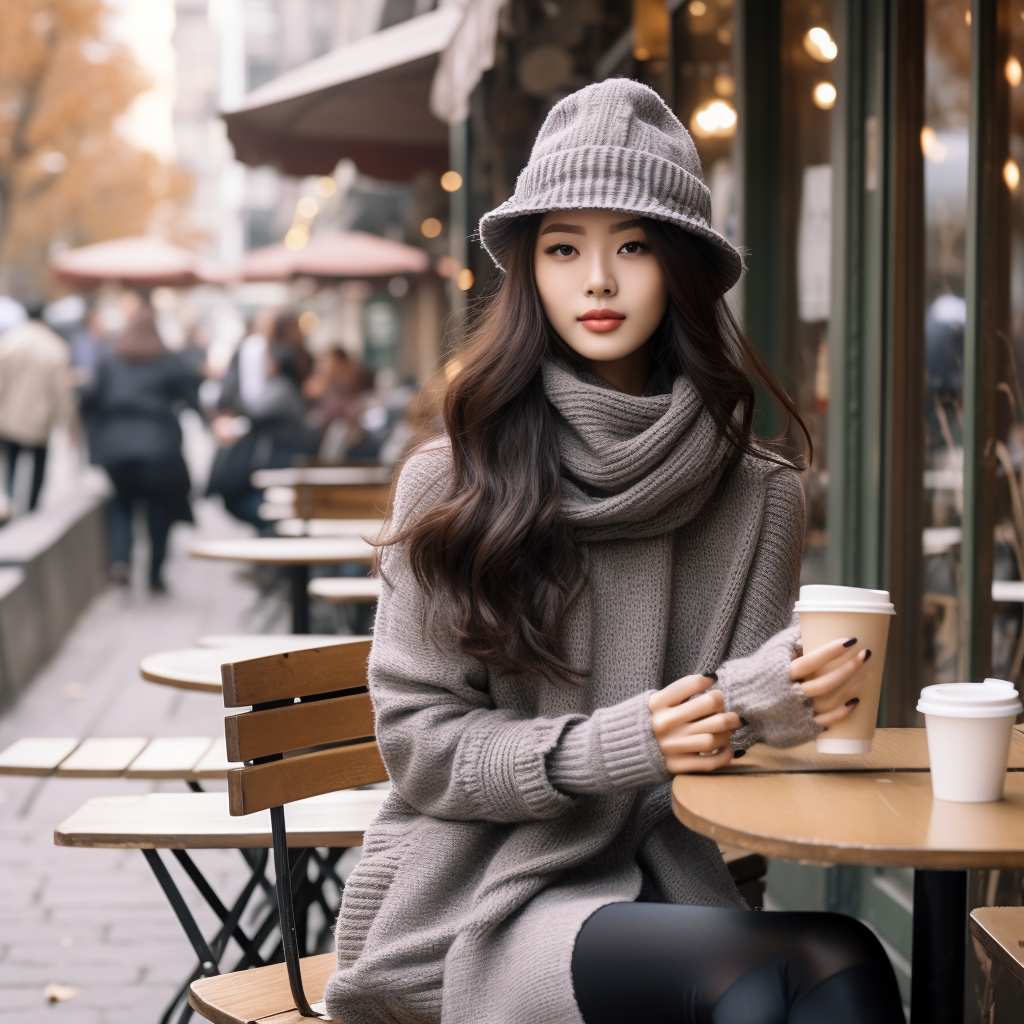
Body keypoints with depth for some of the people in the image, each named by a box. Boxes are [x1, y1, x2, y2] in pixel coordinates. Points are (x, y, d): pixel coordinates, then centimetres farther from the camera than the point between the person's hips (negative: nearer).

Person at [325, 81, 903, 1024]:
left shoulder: (760, 497, 7)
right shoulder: (452, 486, 1)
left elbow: (726, 740, 8)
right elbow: (420, 742, 0)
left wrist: (779, 695, -18)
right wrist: (617, 746, -16)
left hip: (657, 889, 3)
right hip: (476, 904, -3)